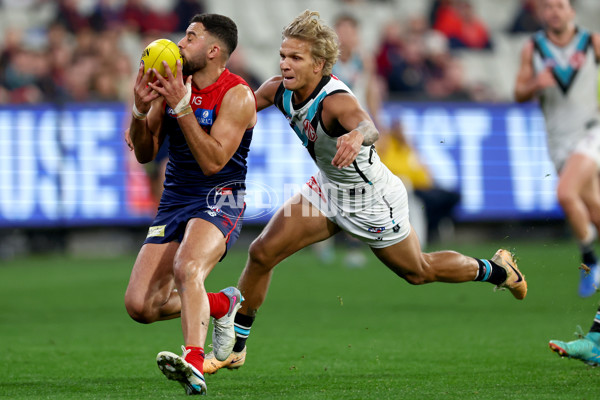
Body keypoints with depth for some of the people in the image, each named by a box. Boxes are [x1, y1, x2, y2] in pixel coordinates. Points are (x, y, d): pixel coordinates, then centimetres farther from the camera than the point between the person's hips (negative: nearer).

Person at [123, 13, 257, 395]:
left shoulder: (237, 95, -11)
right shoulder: (173, 82, 6)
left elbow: (213, 161, -21)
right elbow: (145, 154, 9)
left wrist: (181, 106, -25)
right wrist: (141, 110, -10)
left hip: (219, 199, -7)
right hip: (174, 202, 7)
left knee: (187, 267, -38)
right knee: (140, 305, -4)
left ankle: (194, 364, -49)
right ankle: (220, 305, 20)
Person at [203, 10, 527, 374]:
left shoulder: (336, 101, -38)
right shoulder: (279, 90, -15)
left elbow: (369, 127, -59)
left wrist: (358, 135, -84)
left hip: (373, 202, -6)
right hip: (328, 190, 6)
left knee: (418, 271, 15)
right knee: (262, 253, -4)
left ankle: (495, 269, 42)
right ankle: (234, 348, 10)